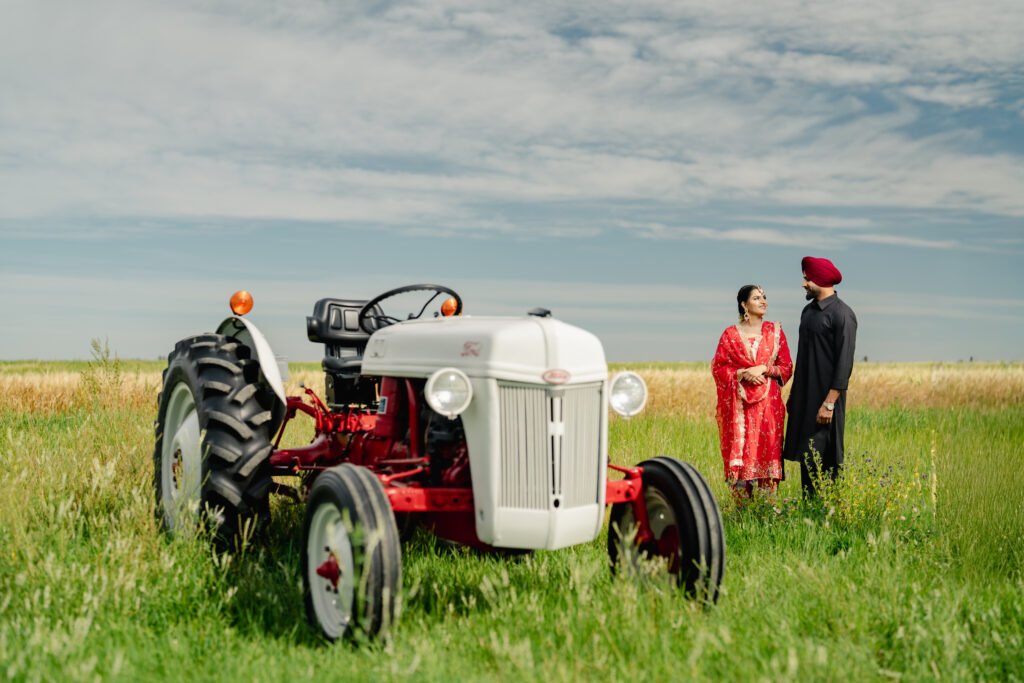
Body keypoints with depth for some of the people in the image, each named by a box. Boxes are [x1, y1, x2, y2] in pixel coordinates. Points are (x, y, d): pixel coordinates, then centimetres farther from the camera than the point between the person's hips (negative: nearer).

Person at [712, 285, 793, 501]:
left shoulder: (775, 331, 7)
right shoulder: (730, 334, 3)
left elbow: (786, 368, 6)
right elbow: (718, 368, 2)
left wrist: (763, 369, -11)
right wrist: (742, 373, -13)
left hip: (768, 403, 1)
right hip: (739, 404, -1)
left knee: (767, 450, -1)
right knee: (740, 451, -2)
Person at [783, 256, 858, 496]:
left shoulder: (842, 314, -12)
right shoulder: (809, 310, 12)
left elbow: (844, 362, -16)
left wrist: (829, 403, -20)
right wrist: (793, 395, 17)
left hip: (824, 397, -8)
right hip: (804, 398, 8)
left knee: (823, 459, -4)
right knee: (805, 456, 10)